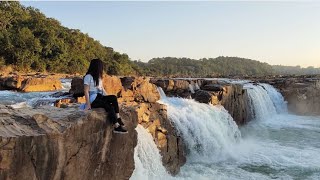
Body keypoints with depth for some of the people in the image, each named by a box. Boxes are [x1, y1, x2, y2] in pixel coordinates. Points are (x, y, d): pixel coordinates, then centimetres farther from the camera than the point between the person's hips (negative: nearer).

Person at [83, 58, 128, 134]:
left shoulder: (99, 77, 19)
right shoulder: (88, 77, -7)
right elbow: (86, 91, -12)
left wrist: (108, 98, 2)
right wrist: (88, 104, -19)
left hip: (100, 97, 7)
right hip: (93, 100, -7)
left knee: (114, 98, -20)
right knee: (110, 107, -26)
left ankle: (118, 119, -22)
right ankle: (116, 127, -26)